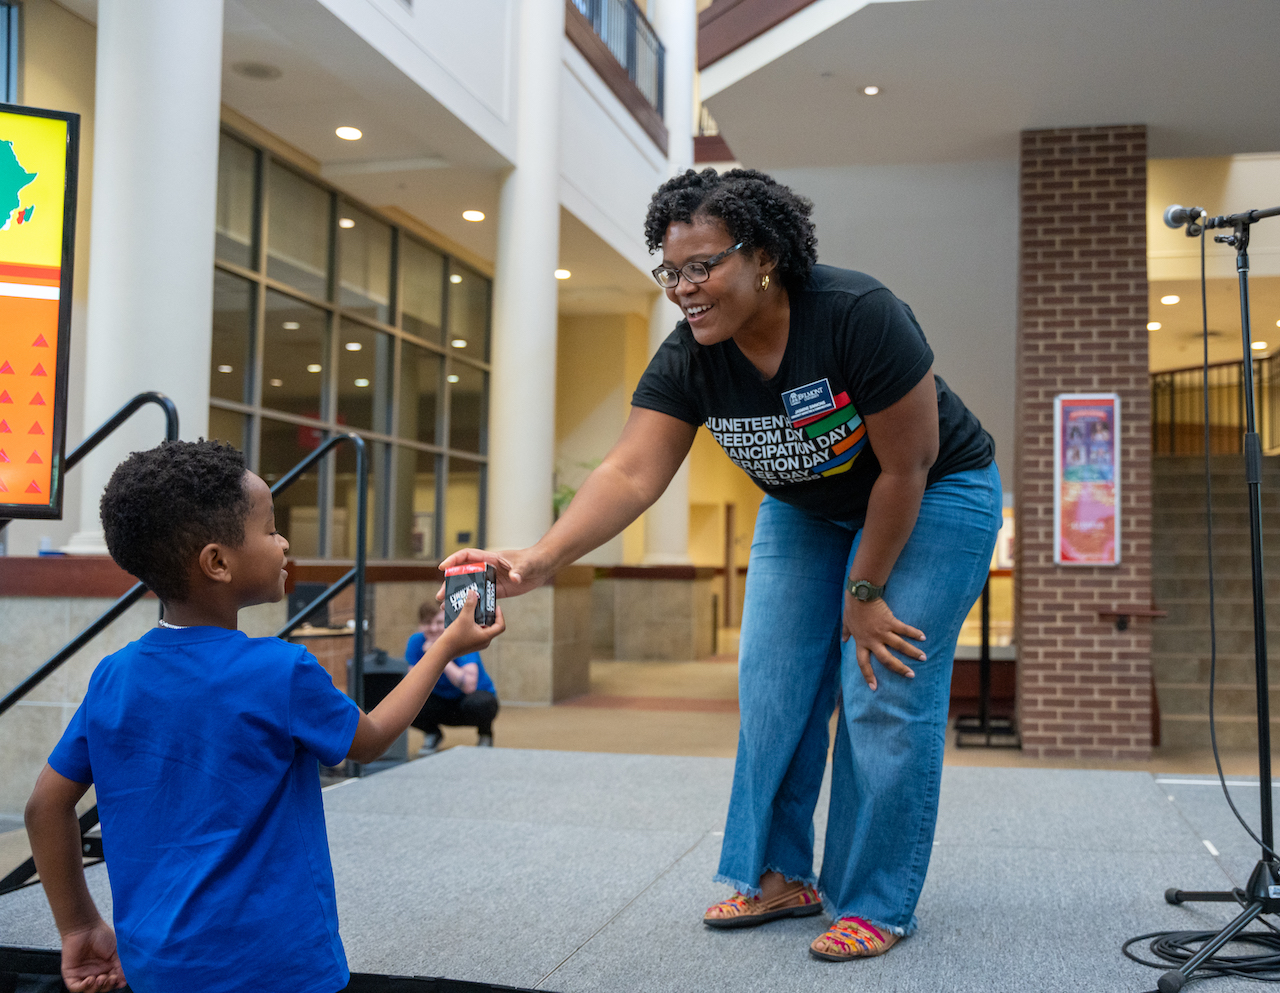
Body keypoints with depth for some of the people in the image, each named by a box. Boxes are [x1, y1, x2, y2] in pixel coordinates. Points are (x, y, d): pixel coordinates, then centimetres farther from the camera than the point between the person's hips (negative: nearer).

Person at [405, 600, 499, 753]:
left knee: (476, 704, -38)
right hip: (442, 702, 3)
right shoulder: (416, 641, -13)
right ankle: (433, 735, 8)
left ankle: (485, 735, -1)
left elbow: (469, 686, -37)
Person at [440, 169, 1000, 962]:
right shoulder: (688, 360, -18)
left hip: (933, 498, -5)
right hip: (806, 508, 6)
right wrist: (540, 559, -44)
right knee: (772, 683, 1)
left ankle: (877, 905, 5)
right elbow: (631, 474, -28)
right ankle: (778, 876, 17)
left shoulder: (858, 315, -32)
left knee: (887, 693, -9)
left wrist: (864, 593, -18)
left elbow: (907, 467, -25)